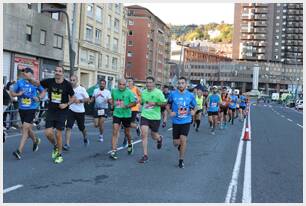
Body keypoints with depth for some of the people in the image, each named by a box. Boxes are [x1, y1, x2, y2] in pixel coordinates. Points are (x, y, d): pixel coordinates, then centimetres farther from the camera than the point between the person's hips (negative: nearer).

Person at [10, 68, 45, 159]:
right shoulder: (19, 82, 2)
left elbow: (43, 92, 12)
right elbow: (12, 93, 7)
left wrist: (39, 98, -8)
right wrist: (18, 94, -15)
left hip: (31, 108, -3)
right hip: (21, 108, 4)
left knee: (25, 128, -13)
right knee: (27, 128, 15)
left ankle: (19, 151, -13)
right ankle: (36, 140, 44)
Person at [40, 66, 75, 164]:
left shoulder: (67, 84, -8)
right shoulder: (49, 82, -3)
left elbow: (73, 98, 1)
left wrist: (66, 104, -14)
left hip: (62, 112, -2)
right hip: (51, 111, 2)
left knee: (58, 134, 0)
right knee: (48, 133, -5)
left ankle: (59, 155, 19)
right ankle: (55, 146, 27)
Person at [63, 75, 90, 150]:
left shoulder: (82, 89, -7)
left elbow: (88, 99, -6)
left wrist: (80, 100, -20)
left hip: (80, 111, -1)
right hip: (71, 110, 1)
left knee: (82, 128, 15)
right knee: (68, 127, -13)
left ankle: (85, 138, 45)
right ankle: (67, 144, -12)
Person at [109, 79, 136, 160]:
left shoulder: (129, 92, -12)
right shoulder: (114, 91, 0)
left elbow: (134, 102, -13)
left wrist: (127, 106, -27)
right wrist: (112, 105, 8)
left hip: (126, 115, -2)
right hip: (116, 114, 2)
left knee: (127, 132, 14)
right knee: (115, 132, -11)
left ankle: (130, 145, 44)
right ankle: (113, 151, -11)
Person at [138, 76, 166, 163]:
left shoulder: (158, 92, -9)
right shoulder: (143, 92, 6)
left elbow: (164, 103, -8)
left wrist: (155, 103, -21)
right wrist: (141, 102, 3)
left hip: (155, 117, -3)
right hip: (145, 116, 3)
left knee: (154, 136, 10)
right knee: (144, 134, -10)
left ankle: (159, 138, 50)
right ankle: (145, 155, -2)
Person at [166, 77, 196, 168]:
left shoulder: (190, 95, -2)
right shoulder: (173, 94, -3)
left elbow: (194, 106, 10)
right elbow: (168, 105, 7)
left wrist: (193, 111, -11)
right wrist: (170, 112, -12)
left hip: (186, 121, -1)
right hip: (176, 121, 1)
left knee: (183, 139, -13)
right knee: (176, 143, 4)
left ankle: (181, 160, 4)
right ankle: (180, 146, 43)